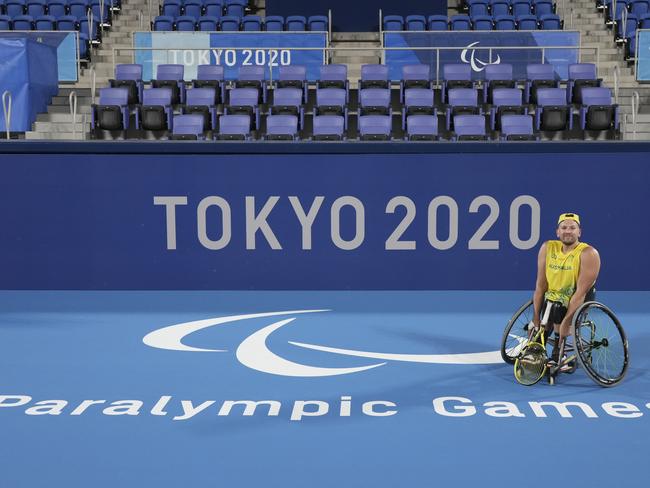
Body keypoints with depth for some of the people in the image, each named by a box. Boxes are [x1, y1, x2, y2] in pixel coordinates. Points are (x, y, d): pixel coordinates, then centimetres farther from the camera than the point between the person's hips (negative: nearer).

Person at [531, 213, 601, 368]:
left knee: (558, 304, -30)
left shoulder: (588, 254, -18)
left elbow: (581, 292, -22)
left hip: (578, 301, -4)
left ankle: (558, 354, -15)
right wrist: (536, 317, -9)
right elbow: (540, 286, -5)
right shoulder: (547, 248, -5)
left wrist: (566, 322, -27)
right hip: (553, 299, 4)